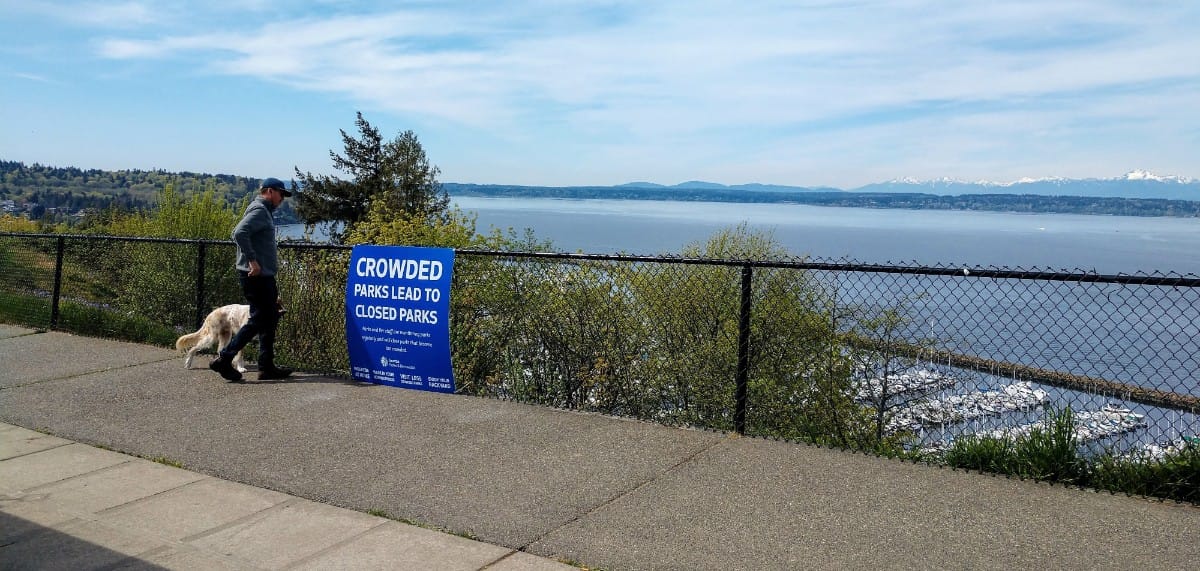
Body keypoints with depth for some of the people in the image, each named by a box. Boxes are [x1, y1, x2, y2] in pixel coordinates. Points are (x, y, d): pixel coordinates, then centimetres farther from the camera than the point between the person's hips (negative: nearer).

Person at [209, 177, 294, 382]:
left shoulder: (263, 211, 20)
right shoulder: (259, 210, -12)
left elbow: (238, 232, 25)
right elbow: (240, 233, -26)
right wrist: (252, 260, -24)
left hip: (264, 275, 11)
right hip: (256, 275, -11)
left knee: (270, 318, 12)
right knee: (258, 320, -7)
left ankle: (267, 367, 16)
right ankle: (224, 359, -2)